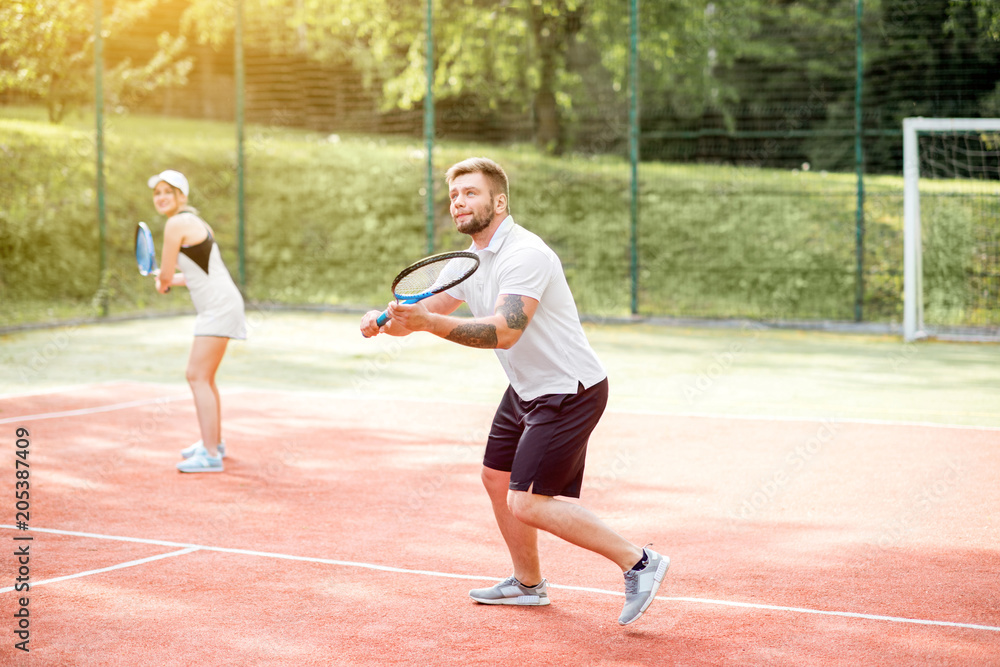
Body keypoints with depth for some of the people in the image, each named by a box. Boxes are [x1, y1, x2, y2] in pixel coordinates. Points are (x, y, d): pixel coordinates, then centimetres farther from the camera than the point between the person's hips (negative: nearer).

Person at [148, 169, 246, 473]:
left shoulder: (176, 224, -12)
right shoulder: (194, 222, 17)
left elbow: (165, 274, -8)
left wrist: (164, 283, 13)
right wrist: (173, 280, 22)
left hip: (219, 307, -10)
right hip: (217, 307, 10)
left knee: (198, 377, -13)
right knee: (202, 376, 20)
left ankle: (210, 455, -16)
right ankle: (214, 442, 34)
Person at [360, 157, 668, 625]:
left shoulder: (524, 255, -24)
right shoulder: (471, 260, 7)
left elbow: (504, 332, -35)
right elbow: (427, 310, 11)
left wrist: (426, 322, -39)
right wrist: (385, 319, -11)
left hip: (569, 390, -10)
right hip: (526, 389, 10)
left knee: (526, 503, -15)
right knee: (496, 479, 19)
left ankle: (638, 562, -6)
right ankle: (528, 583, 38)